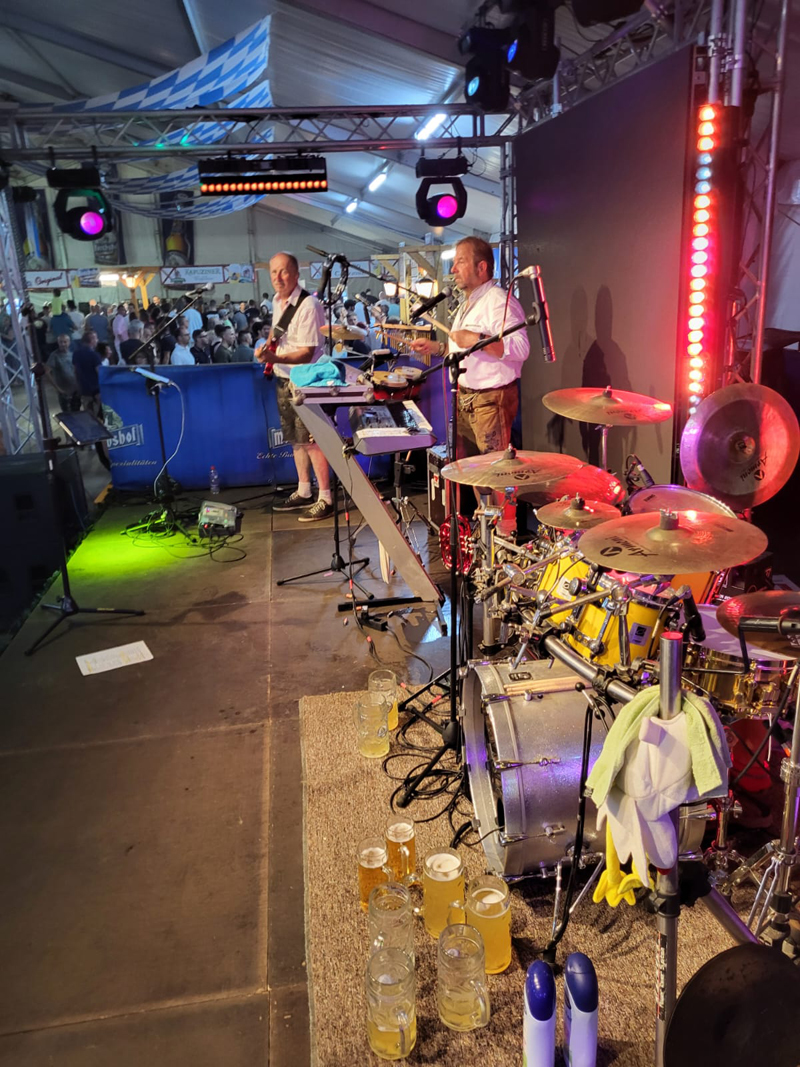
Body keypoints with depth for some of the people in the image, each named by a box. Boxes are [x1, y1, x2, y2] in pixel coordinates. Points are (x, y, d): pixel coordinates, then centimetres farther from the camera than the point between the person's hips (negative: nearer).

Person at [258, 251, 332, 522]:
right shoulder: (277, 302, 9)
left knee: (311, 441, -7)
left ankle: (325, 499, 2)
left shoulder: (308, 305, -18)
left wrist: (275, 357, -33)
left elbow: (306, 353, -22)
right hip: (284, 380, 9)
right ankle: (303, 493, 27)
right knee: (295, 439, 15)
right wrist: (269, 347, 8)